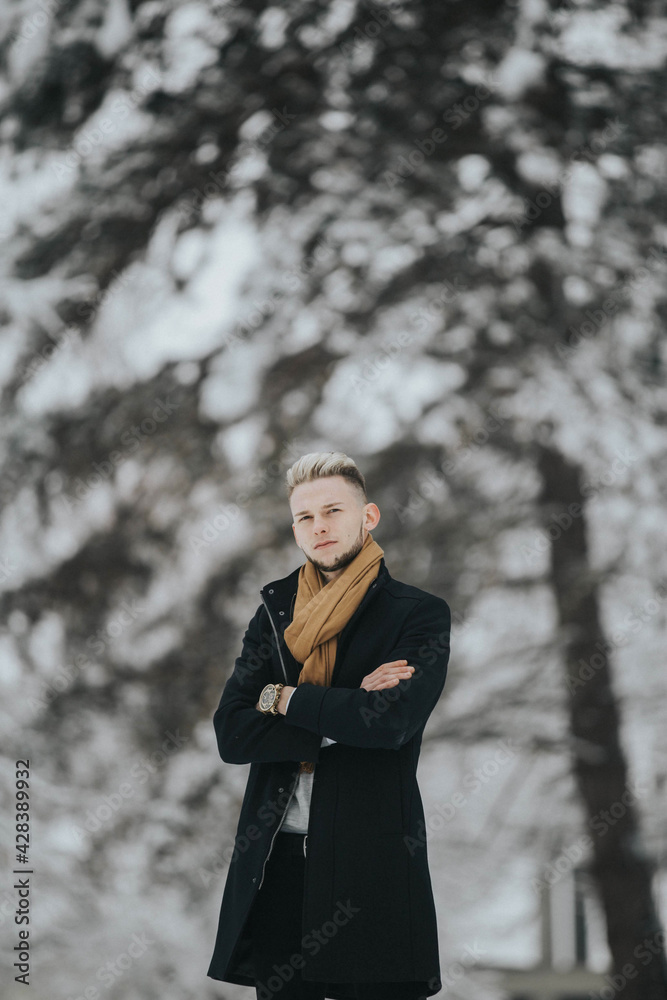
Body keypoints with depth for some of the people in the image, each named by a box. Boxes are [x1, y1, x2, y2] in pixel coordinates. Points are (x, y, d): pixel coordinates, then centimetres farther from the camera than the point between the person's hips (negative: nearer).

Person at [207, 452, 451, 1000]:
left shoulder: (420, 615, 1)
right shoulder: (275, 612, 13)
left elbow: (393, 720, -17)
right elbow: (231, 733, 1)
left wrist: (283, 699, -6)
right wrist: (343, 716, -10)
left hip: (370, 864, -3)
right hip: (275, 860, 4)